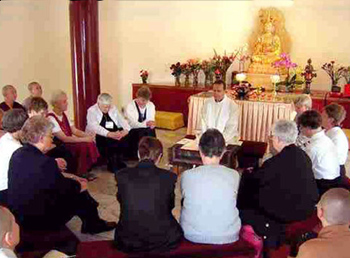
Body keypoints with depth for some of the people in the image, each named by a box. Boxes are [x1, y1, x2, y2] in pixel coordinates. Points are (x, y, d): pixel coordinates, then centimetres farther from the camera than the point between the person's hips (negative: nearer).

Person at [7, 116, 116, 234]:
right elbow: (65, 188, -14)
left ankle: (93, 223, 36)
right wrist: (80, 186, 5)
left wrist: (67, 177, 11)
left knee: (73, 185, 18)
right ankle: (93, 225, 36)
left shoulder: (18, 154, -3)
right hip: (39, 220, -8)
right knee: (79, 194, 10)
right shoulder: (44, 162, -29)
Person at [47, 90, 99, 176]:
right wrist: (84, 139, -22)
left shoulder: (63, 114, 8)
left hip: (68, 143, 8)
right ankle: (80, 174, -11)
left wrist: (88, 135, -9)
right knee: (84, 145, -24)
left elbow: (75, 131, 9)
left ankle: (85, 171, -4)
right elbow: (64, 138, -23)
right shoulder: (51, 118, -19)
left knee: (90, 143, -12)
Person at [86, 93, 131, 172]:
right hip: (98, 137, -4)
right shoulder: (92, 111, -4)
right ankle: (112, 164, -15)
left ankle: (119, 162, -10)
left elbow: (122, 121, 4)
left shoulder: (113, 109, 11)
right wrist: (110, 134, -36)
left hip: (115, 135, 5)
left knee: (126, 138, -23)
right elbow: (95, 127, -20)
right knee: (109, 140, -33)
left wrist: (125, 130, -21)